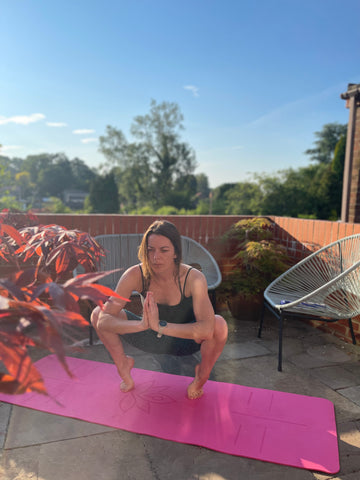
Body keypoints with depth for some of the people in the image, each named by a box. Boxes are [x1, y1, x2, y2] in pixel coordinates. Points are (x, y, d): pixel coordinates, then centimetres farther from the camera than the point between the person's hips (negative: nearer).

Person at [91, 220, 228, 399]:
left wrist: (160, 326, -51)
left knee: (219, 324, -33)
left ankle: (202, 375, -2)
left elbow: (206, 329, -42)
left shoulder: (193, 278, -30)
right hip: (150, 339, 2)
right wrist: (142, 325, -49)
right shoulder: (135, 275, -25)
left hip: (184, 340, -1)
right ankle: (123, 364, 8)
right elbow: (103, 321, -32)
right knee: (98, 313, -18)